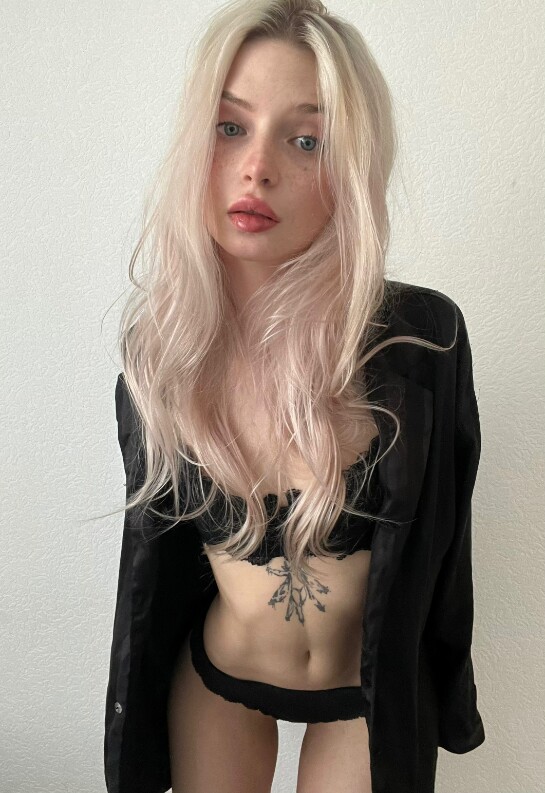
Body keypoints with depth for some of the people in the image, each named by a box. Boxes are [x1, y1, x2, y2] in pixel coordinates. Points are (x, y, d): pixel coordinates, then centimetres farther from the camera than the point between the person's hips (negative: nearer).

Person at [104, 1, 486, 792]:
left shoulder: (422, 337, -24)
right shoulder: (160, 346, -16)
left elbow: (436, 546, -9)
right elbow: (154, 545, -3)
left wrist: (448, 701, 3)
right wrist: (136, 729, 8)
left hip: (375, 692, -1)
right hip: (214, 678, 2)